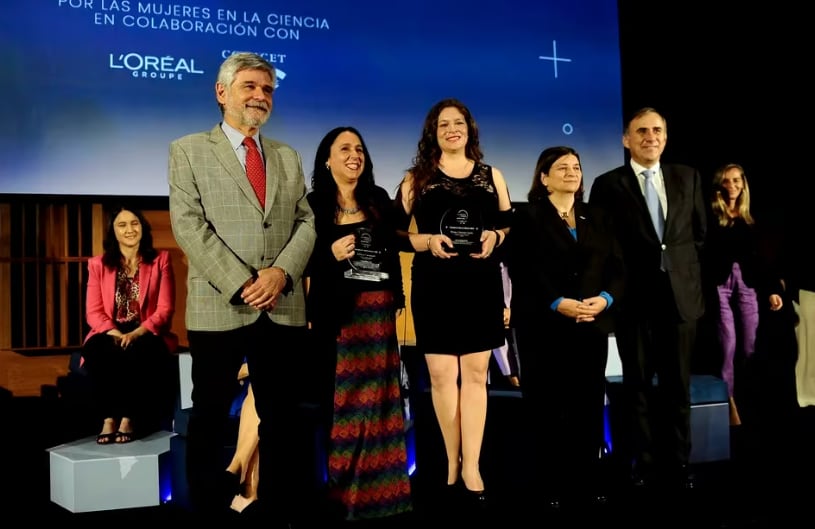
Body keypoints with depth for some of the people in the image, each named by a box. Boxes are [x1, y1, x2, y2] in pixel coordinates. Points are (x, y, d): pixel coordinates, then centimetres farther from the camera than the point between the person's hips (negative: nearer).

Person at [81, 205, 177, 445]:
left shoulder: (160, 259, 6)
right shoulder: (98, 264, 11)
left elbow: (165, 308, -2)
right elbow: (93, 311, 3)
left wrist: (135, 334, -18)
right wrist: (115, 334, -18)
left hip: (146, 335, -1)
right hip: (110, 334, 2)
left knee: (134, 354, -37)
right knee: (97, 352, -34)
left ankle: (129, 418, -22)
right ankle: (108, 418, -25)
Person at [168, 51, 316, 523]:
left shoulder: (288, 157, 17)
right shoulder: (189, 150, 5)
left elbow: (306, 223, 9)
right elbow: (189, 224, -6)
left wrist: (282, 272, -11)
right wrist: (241, 283, -15)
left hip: (284, 308, 3)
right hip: (218, 307, -3)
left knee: (283, 418, 9)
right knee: (210, 417, 6)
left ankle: (285, 510, 19)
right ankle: (209, 509, 20)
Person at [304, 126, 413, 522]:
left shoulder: (379, 199, 9)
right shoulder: (314, 204, -1)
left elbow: (392, 251, 13)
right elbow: (300, 261, -2)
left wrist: (397, 296, 9)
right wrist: (331, 254, -17)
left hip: (375, 308, 3)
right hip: (335, 308, -3)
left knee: (375, 393, 6)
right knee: (338, 393, -1)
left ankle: (376, 482, 14)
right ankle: (341, 483, 10)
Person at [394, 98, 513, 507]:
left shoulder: (491, 175, 13)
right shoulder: (417, 178, 8)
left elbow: (510, 225, 15)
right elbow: (396, 231, 6)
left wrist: (495, 237, -6)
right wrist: (427, 241, -12)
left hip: (481, 284, 1)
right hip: (434, 285, -1)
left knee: (475, 374, 0)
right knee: (442, 373, 1)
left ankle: (471, 466, 3)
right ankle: (453, 461, 15)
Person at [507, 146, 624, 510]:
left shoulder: (597, 219, 16)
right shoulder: (528, 219, 2)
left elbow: (617, 269, 10)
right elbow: (522, 275, -8)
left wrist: (604, 299, -10)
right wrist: (558, 304, -19)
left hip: (592, 325, 4)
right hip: (544, 326, -4)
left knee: (589, 405, 5)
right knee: (547, 408, -1)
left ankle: (588, 482, 14)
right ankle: (549, 486, 7)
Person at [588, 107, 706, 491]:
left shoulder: (688, 178, 9)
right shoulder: (608, 184, -1)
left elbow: (699, 232, 15)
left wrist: (681, 267, 7)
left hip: (681, 293, 3)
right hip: (634, 297, -2)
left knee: (678, 384, 9)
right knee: (638, 384, 7)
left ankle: (678, 462, 20)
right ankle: (645, 461, 17)